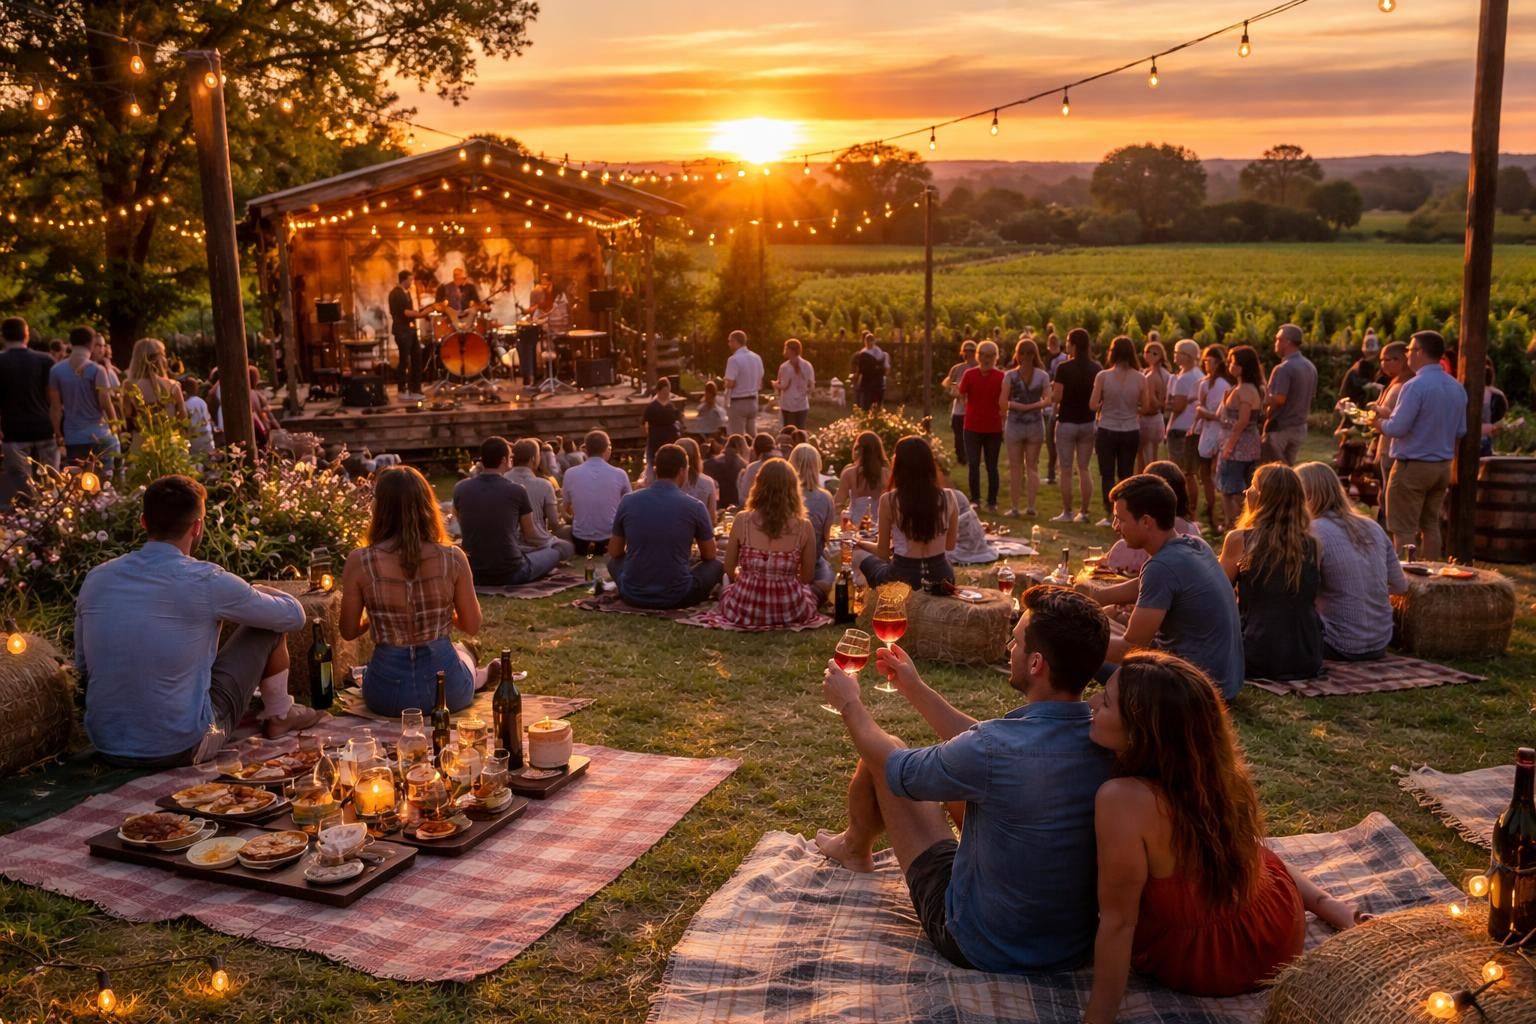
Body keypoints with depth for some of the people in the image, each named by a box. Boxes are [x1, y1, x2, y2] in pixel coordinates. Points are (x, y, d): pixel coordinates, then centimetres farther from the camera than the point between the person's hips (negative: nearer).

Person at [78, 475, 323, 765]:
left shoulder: (95, 578, -1)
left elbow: (82, 667, 13)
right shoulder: (206, 582, -16)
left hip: (107, 749, 6)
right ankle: (278, 717, 31)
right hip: (182, 749, -5)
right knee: (269, 624, 10)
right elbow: (294, 615, -2)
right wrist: (254, 594, 20)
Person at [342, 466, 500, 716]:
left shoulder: (359, 562, -14)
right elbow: (472, 627, -1)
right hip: (448, 689, 0)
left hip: (387, 695, 0)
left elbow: (349, 631, -2)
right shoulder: (453, 558, -13)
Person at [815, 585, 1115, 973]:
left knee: (881, 758, 6)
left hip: (984, 947, -6)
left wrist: (849, 703, 7)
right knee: (957, 775, 20)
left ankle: (855, 848, 39)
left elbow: (894, 768, -11)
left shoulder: (995, 749, -33)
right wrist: (915, 689, 15)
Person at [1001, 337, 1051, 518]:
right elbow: (1047, 401, -9)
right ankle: (1030, 506, 5)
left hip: (1014, 425, -1)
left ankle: (1014, 507, 5)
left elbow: (1004, 403, -11)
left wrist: (1017, 405, 1)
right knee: (1032, 467, 8)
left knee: (1015, 468, 5)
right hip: (1035, 424, 1)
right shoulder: (1043, 376, -1)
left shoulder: (1009, 376, -5)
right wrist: (1032, 406, -4)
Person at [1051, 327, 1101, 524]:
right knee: (1084, 469, 11)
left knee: (1066, 471, 2)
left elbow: (1056, 397, -14)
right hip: (1088, 423, 4)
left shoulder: (1064, 368, -13)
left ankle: (1067, 513, 4)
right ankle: (1084, 512, 11)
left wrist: (1053, 389, 6)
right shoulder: (1096, 369, 0)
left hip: (1067, 422, -4)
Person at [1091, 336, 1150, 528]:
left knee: (1107, 475, 9)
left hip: (1107, 431, -2)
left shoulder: (1103, 376, -12)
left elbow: (1093, 405, -10)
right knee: (1126, 475, 13)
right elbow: (1145, 407, 0)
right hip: (1131, 431, 2)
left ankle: (1109, 514, 9)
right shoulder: (1140, 379, -8)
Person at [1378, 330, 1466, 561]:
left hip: (1412, 466, -7)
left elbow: (1397, 428, -19)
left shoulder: (1415, 386, -19)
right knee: (1430, 525, 16)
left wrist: (1379, 422, -1)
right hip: (1443, 466, 7)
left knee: (1404, 529, -1)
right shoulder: (1457, 387, 5)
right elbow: (1460, 431, 12)